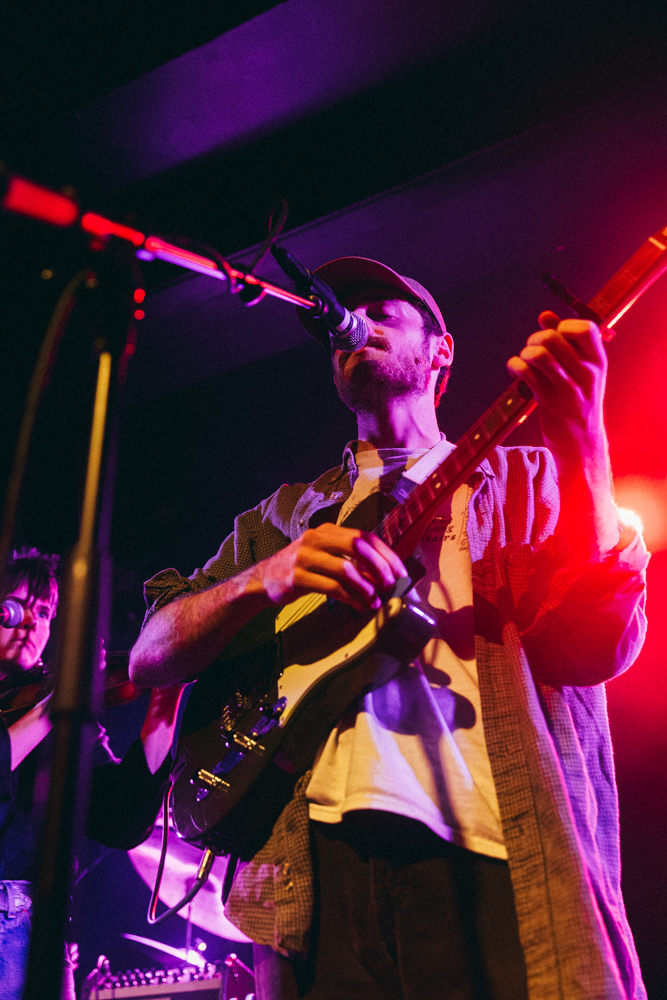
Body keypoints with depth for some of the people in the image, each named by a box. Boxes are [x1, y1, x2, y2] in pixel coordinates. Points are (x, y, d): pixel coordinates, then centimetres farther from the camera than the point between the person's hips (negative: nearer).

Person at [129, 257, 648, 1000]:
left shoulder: (523, 480, 13)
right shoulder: (285, 514, 19)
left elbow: (597, 648, -4)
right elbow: (148, 655, 9)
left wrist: (579, 440, -16)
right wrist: (267, 579, -10)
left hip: (499, 861, -1)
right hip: (320, 857, 2)